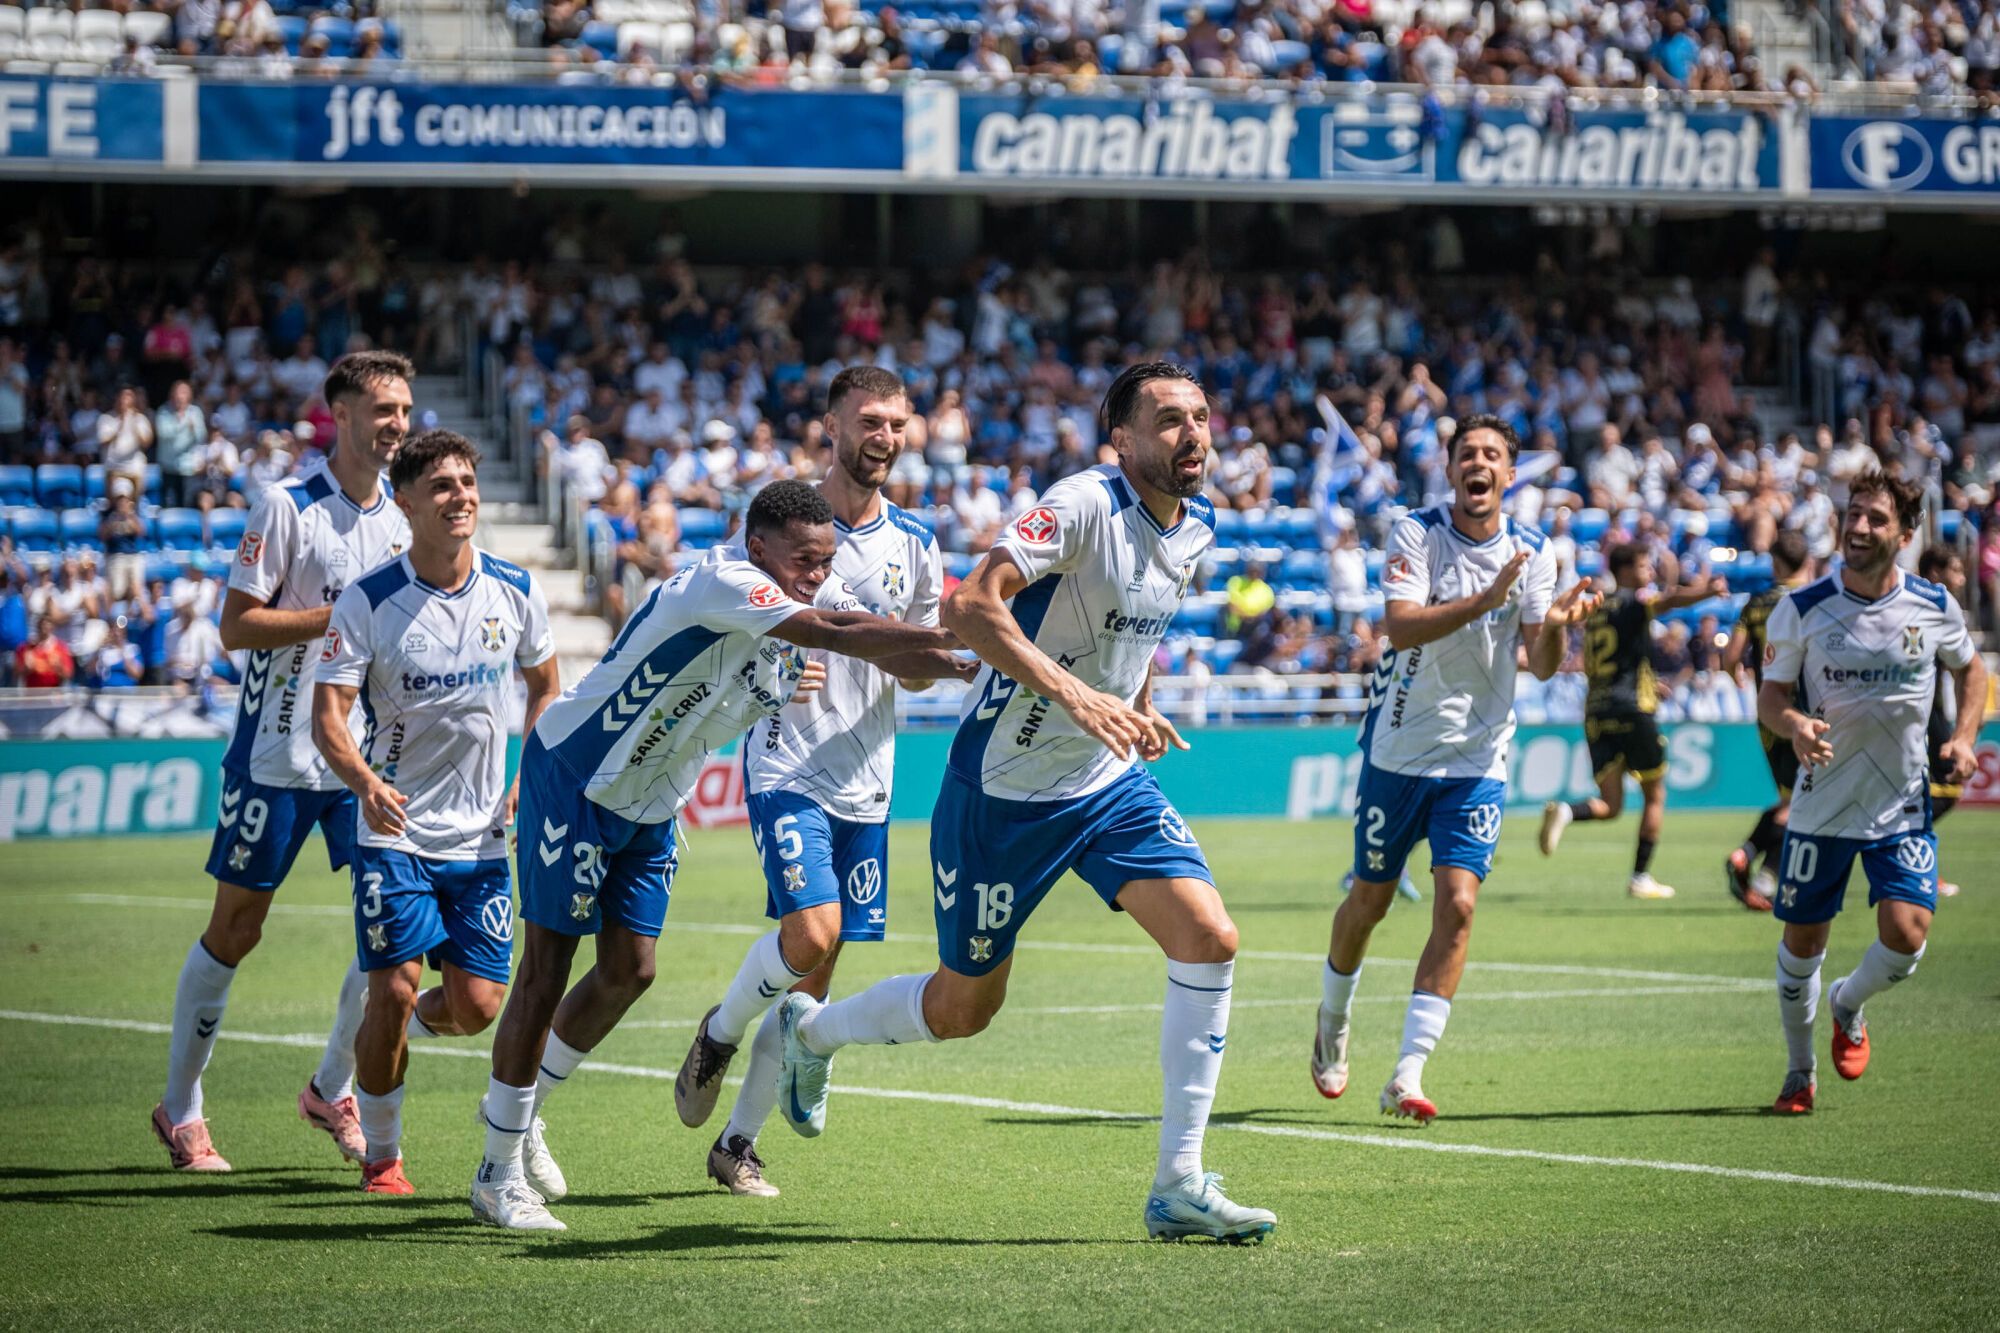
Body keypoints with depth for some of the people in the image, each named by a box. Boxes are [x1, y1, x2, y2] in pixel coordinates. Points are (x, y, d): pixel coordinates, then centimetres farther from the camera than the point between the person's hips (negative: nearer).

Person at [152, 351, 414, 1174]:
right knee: (233, 933, 2)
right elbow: (236, 626, -14)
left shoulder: (400, 523, 9)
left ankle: (333, 1090, 15)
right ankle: (180, 1111, 15)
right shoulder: (287, 507, -10)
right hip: (277, 756, -5)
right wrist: (344, 615, -19)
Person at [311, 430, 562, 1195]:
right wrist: (366, 782, -34)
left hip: (483, 837, 3)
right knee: (394, 990, -12)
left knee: (476, 1006, -2)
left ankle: (399, 1032, 34)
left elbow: (545, 686, 18)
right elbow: (328, 715, -14)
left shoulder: (514, 592, 1)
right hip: (396, 832, -3)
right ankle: (381, 1155, 6)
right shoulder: (368, 601, -10)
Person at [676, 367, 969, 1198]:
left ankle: (738, 1142, 17)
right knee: (811, 933, -22)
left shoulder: (914, 545, 7)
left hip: (864, 780, 5)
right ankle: (719, 1035, 8)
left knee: (815, 977, 4)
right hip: (786, 765, -5)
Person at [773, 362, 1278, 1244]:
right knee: (965, 1008, 6)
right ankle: (810, 1029, 38)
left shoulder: (1196, 529, 3)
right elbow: (970, 608, -33)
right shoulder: (1087, 504, -22)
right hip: (1003, 790, -6)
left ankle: (1179, 1186, -6)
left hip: (1107, 783, 6)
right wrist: (1075, 695, -40)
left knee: (1210, 941, -13)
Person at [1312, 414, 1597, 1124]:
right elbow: (1400, 625, -24)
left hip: (1478, 758, 1)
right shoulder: (1415, 533, -9)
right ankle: (1332, 1022, 40)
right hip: (1399, 749, -1)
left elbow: (1542, 665, -4)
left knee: (1457, 905, -13)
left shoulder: (1532, 552, -1)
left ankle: (1407, 1075, -12)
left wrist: (1558, 624, -26)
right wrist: (1486, 600, -37)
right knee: (1369, 901, 11)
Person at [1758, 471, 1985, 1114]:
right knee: (1802, 940, 6)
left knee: (1905, 937, -14)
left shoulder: (1935, 607, -5)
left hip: (1903, 806, 0)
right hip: (1821, 803, 0)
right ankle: (1800, 1071, 28)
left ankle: (1847, 1005, 21)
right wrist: (1794, 725, -24)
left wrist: (1963, 737, -2)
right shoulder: (1802, 610, -9)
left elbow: (1969, 668, 14)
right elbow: (1771, 696, -1)